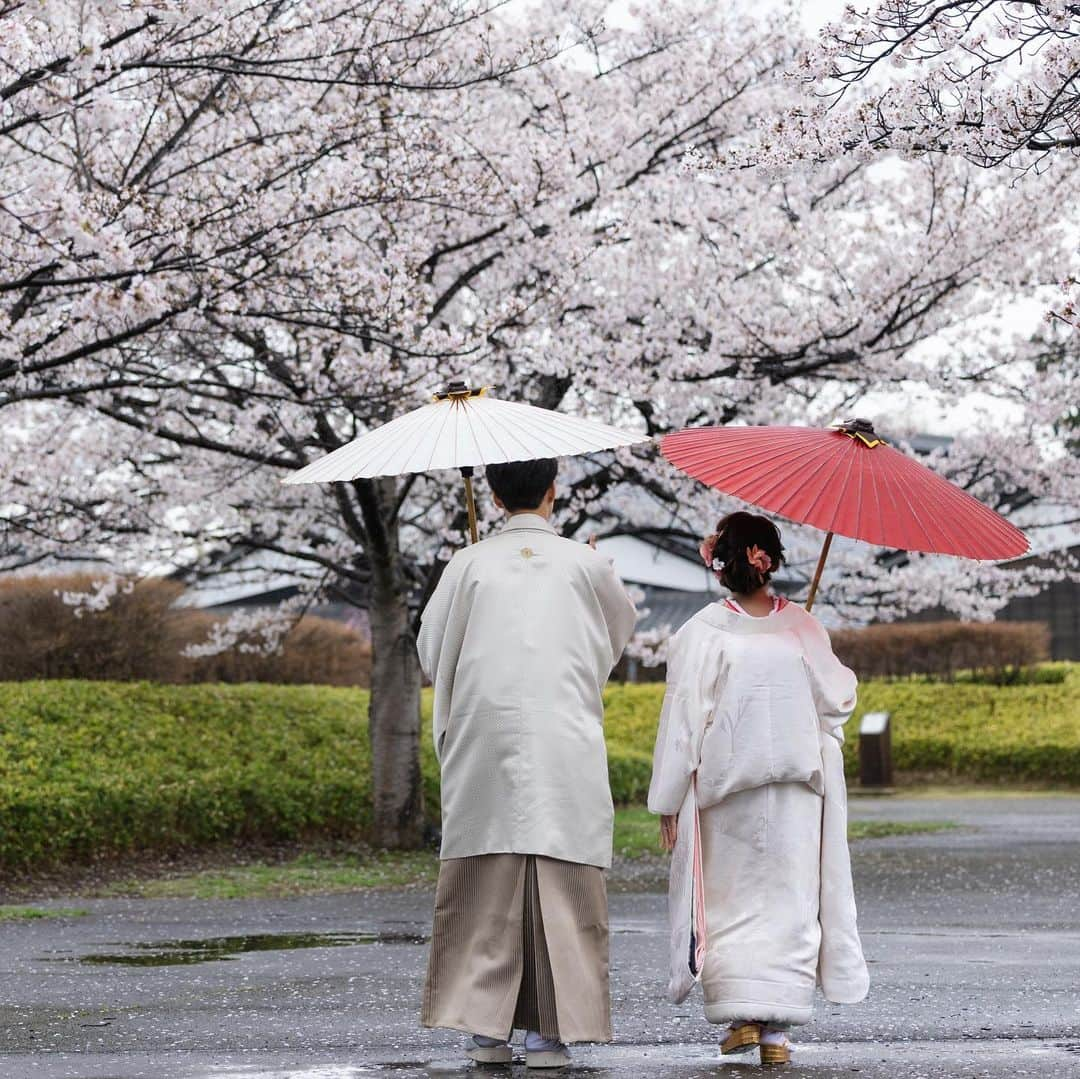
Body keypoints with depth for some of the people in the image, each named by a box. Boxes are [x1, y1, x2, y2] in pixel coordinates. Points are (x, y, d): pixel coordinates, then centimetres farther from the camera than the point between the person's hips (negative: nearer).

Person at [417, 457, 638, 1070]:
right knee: (560, 882, 0)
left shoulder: (471, 564, 2)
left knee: (487, 886, 4)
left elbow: (432, 651, 10)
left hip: (486, 739, 1)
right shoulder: (585, 564, 2)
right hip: (565, 743, -1)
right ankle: (549, 1029, -2)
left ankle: (485, 1028, 3)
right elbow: (622, 628, 21)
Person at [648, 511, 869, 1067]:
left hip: (724, 787, -1)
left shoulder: (703, 632, -8)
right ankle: (776, 1026, 1)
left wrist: (669, 801, -3)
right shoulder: (802, 627, -2)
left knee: (730, 900, 10)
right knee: (788, 900, 5)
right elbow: (838, 699, 7)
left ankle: (740, 1016, 5)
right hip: (798, 788, 1)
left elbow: (684, 718, -7)